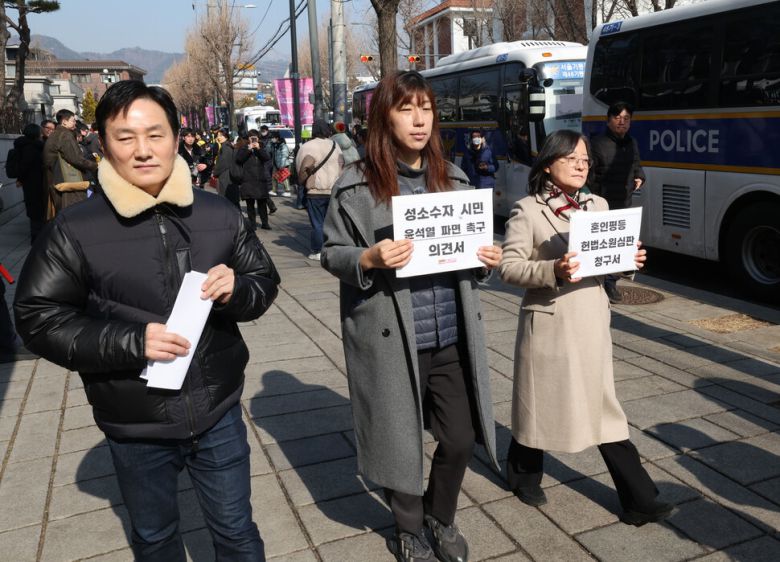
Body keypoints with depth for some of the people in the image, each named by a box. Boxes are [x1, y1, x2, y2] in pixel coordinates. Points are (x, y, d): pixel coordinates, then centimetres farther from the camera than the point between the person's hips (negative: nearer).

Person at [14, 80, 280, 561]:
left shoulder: (220, 215, -4)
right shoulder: (74, 231, -11)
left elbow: (266, 282, 6)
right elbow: (39, 318, -8)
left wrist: (236, 291, -18)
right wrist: (132, 341, -21)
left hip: (218, 413, 1)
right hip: (136, 426, 0)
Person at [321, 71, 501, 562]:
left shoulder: (453, 178, 9)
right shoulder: (358, 184, -6)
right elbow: (332, 254, -2)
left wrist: (487, 259, -4)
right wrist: (368, 258, -22)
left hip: (453, 336, 4)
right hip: (391, 340, -4)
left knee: (462, 437, 11)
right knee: (401, 441, 11)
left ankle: (441, 517, 41)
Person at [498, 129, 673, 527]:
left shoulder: (598, 206, 10)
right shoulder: (527, 210, -8)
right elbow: (508, 267, -12)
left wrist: (629, 261, -4)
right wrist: (553, 270, -26)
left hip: (592, 322, 5)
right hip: (549, 323, -4)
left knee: (603, 407, 10)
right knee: (540, 402, 12)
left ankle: (638, 499, 17)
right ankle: (524, 476, 36)